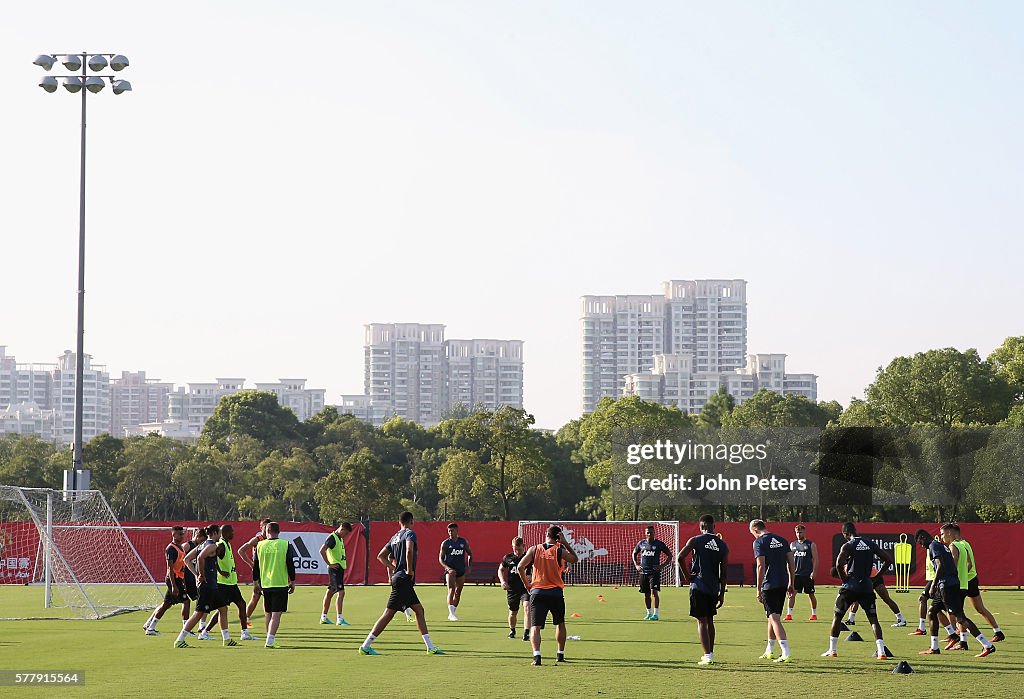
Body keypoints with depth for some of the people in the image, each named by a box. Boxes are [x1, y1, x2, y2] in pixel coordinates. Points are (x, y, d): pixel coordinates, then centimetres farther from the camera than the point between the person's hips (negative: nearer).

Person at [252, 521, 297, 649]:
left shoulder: (260, 545, 2)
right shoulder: (285, 545, -4)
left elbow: (255, 566, 7)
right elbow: (290, 564, -3)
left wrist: (255, 582, 18)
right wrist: (292, 581, 7)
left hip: (265, 584, 3)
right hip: (281, 584, -3)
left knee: (268, 613, 16)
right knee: (276, 614, -4)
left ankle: (270, 639, 23)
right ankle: (270, 640, -15)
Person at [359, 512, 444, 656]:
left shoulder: (395, 537, 16)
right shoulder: (410, 533, -8)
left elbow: (381, 556, 18)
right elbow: (409, 551, -27)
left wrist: (392, 568, 12)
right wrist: (410, 570, -18)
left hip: (398, 577, 10)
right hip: (404, 579, -10)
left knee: (419, 610, 11)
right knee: (389, 614, -9)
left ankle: (430, 647, 10)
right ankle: (365, 646, -9)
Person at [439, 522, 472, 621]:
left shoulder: (464, 542, 5)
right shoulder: (445, 543, -2)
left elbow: (469, 554, 18)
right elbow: (440, 558, -2)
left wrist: (468, 566, 6)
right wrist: (448, 568, -17)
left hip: (461, 570, 4)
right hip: (450, 570, -4)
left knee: (458, 592, 8)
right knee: (451, 590, -20)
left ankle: (451, 613, 21)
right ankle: (451, 613, -27)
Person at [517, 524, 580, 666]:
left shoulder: (534, 549, 0)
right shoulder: (560, 551, -3)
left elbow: (520, 567, -6)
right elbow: (575, 559, 15)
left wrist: (527, 584, 5)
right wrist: (565, 543, 9)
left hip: (537, 592, 0)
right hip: (556, 593, 0)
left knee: (535, 626, -3)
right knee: (560, 624, 21)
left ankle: (536, 655, -22)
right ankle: (560, 654, 26)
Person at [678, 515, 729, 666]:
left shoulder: (696, 540, -4)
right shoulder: (722, 545, 7)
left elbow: (680, 558, -14)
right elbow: (724, 572, 7)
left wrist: (686, 576, -2)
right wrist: (722, 594, 13)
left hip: (699, 586, -4)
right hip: (714, 588, 4)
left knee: (701, 621, -3)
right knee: (710, 620, 19)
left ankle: (707, 655, -11)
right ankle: (711, 652, 25)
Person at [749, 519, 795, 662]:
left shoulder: (759, 542, -7)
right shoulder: (782, 540, 12)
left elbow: (761, 566, -14)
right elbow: (791, 563, 12)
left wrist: (758, 589, -10)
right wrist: (791, 584, 18)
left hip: (769, 585, -7)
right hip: (783, 584, 7)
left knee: (774, 618, -8)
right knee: (772, 616, 21)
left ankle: (786, 654, -18)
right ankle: (769, 652, 32)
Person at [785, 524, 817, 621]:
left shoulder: (811, 545, 0)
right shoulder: (792, 545, 11)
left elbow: (815, 559, -3)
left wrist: (813, 572, -13)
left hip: (808, 574, -3)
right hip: (796, 574, 3)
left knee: (811, 595, 6)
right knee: (792, 593, -7)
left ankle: (814, 614, 18)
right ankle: (789, 614, -7)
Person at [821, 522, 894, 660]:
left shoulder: (847, 546, -6)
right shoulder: (871, 544, 8)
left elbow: (839, 564, -21)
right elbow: (888, 560, 9)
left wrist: (844, 579, -6)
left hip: (850, 586, -3)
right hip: (867, 586, 3)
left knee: (837, 616, 13)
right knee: (873, 619, 6)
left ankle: (832, 650, 18)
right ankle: (881, 651, -9)